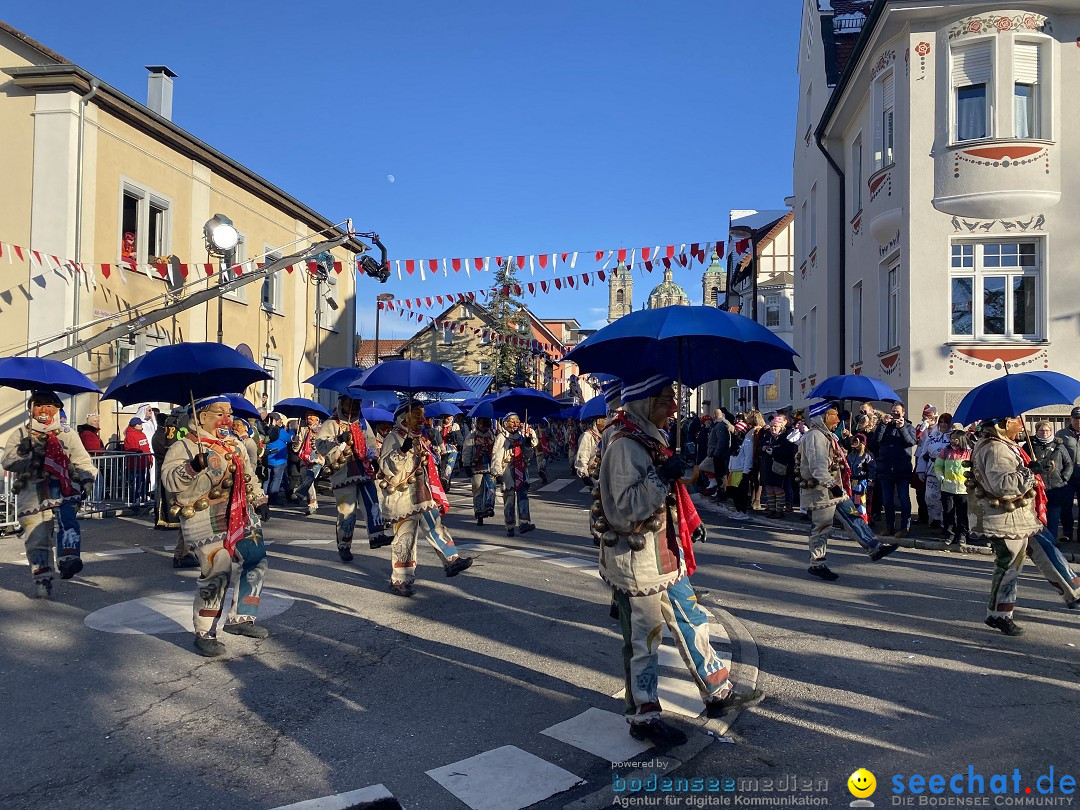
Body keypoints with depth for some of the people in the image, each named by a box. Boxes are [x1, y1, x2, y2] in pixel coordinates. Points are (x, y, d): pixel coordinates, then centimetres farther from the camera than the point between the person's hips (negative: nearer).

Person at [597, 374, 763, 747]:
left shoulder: (651, 438, 11)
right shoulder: (623, 446, -21)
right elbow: (626, 508, -27)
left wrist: (691, 521, 22)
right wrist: (662, 477, -30)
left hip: (666, 558, 10)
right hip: (636, 563, -10)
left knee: (692, 623, 19)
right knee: (643, 641, 4)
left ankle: (718, 692, 34)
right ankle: (643, 717, 20)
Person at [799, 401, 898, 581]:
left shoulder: (826, 435, 19)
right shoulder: (815, 436, -17)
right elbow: (817, 466, -28)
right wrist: (831, 485, -34)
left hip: (835, 490, 10)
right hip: (821, 491, -10)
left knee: (854, 517, 9)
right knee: (821, 527, -2)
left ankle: (874, 548, 13)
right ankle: (817, 565, 6)